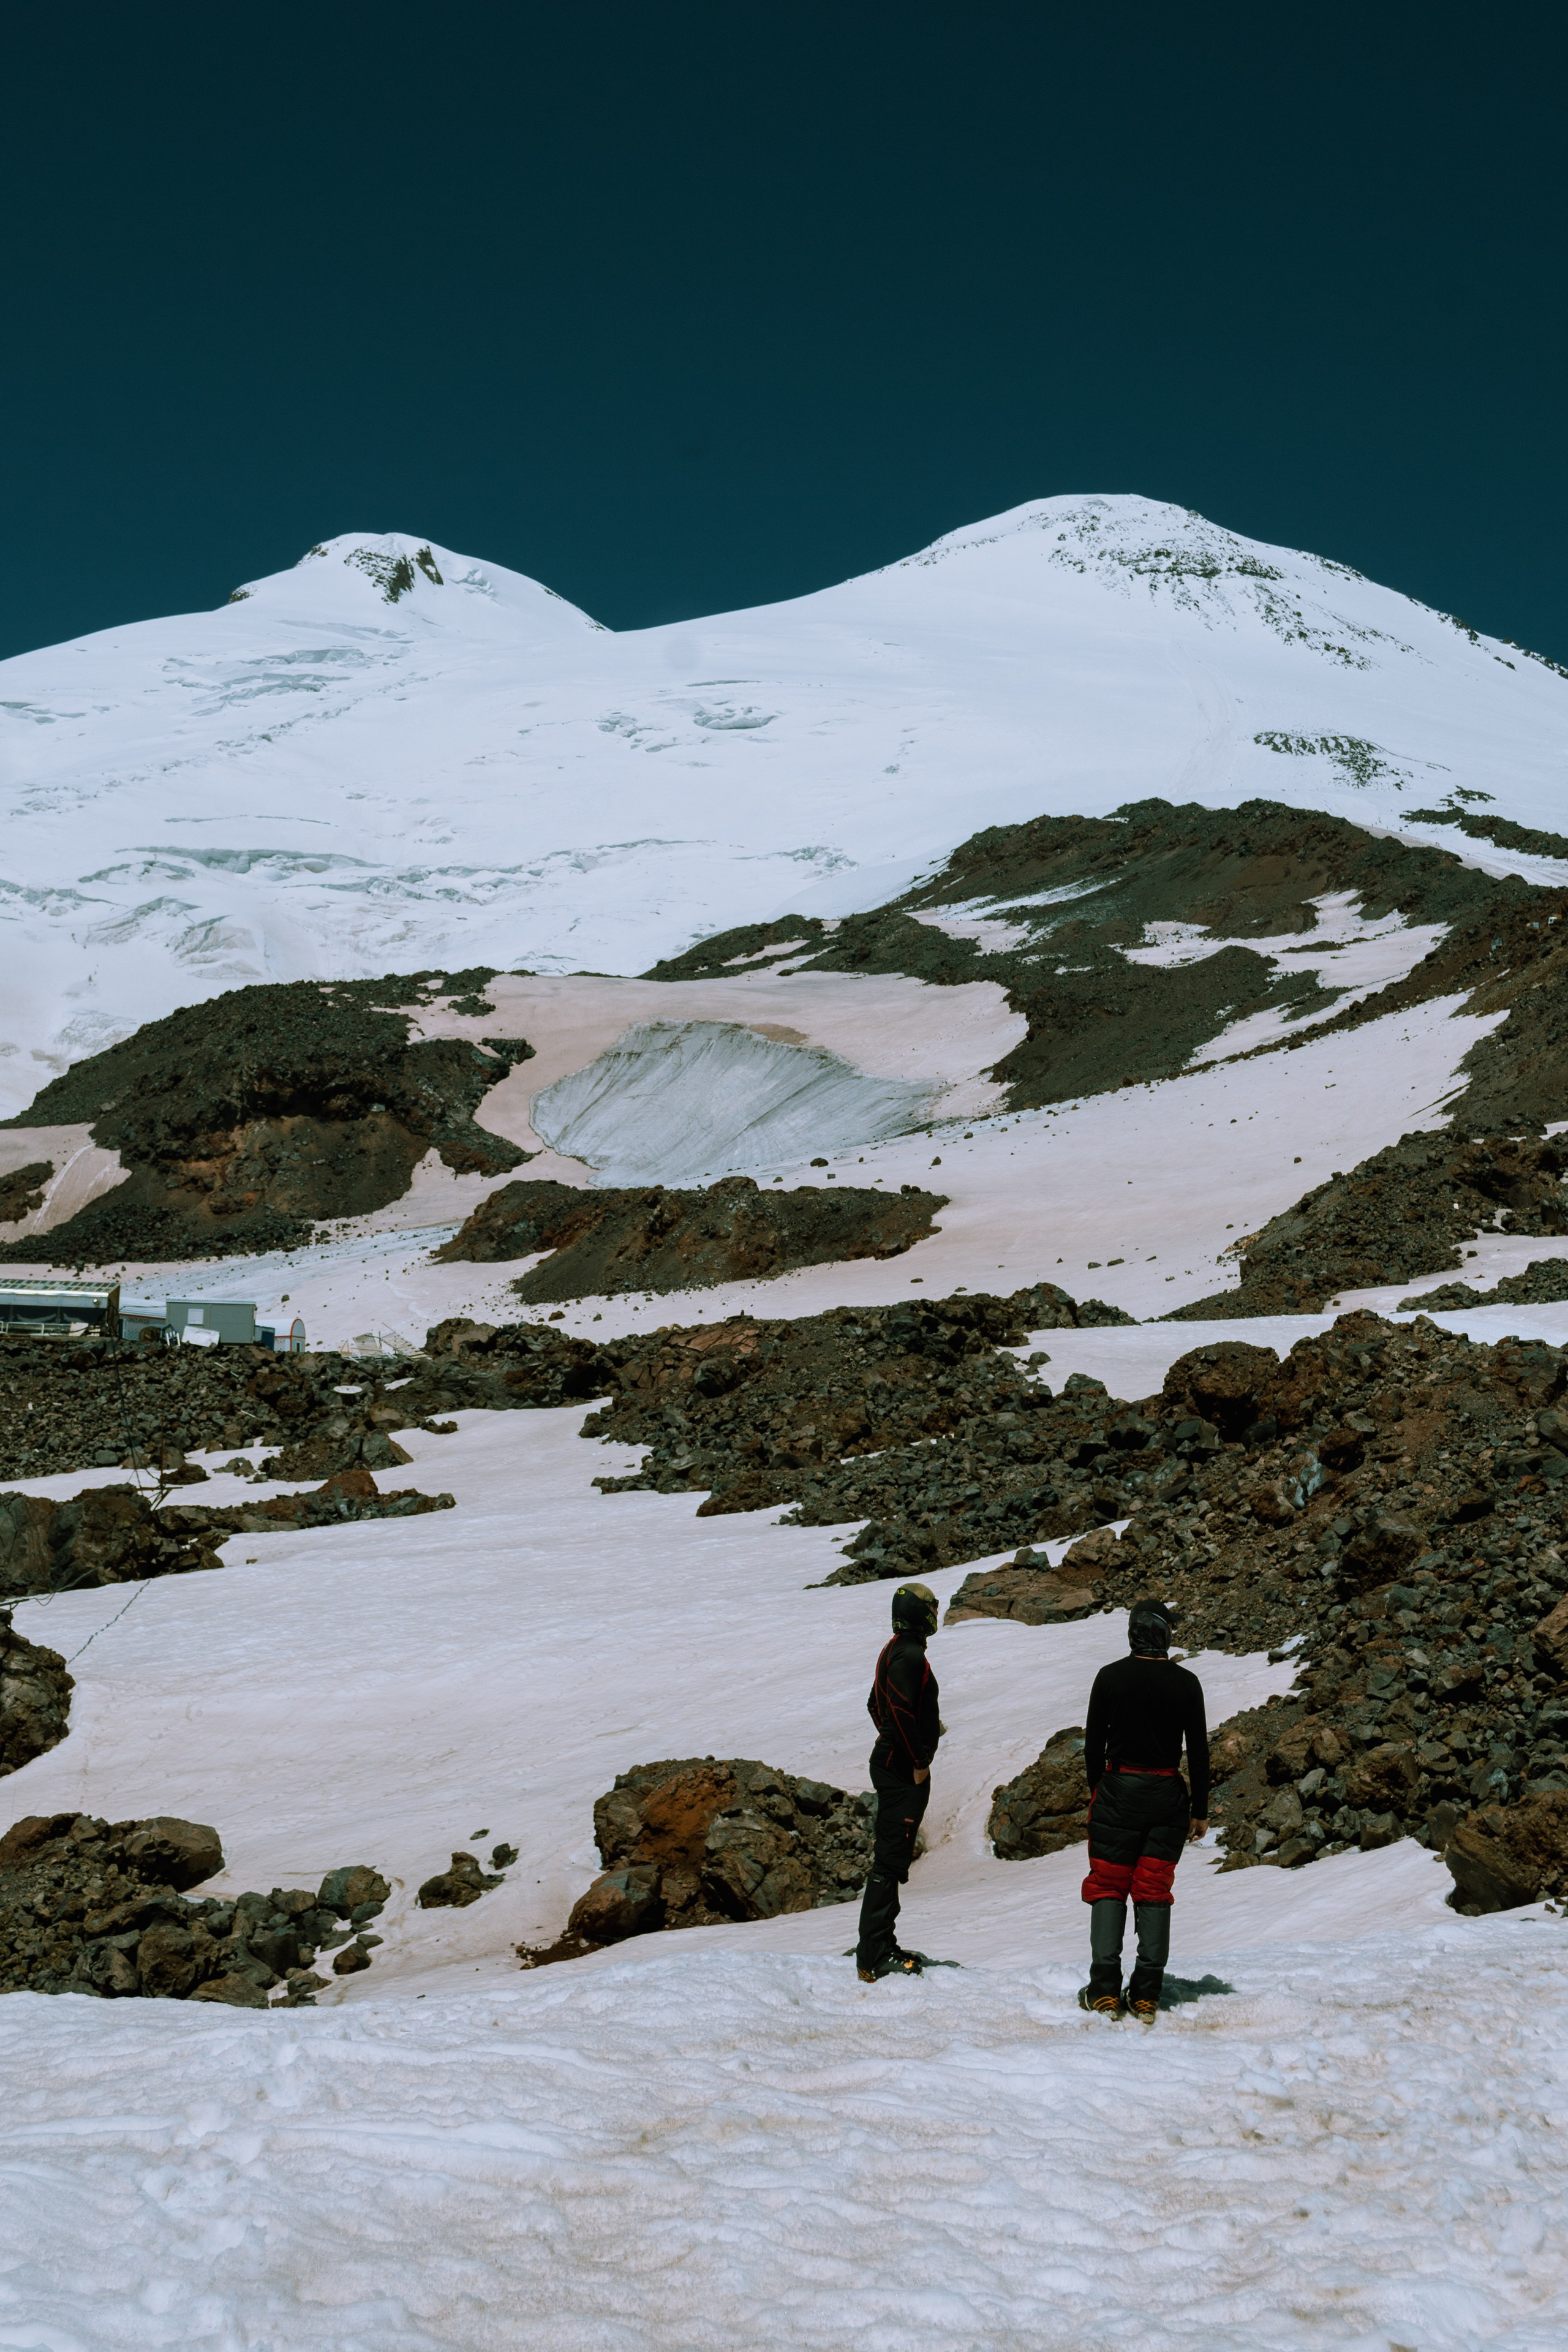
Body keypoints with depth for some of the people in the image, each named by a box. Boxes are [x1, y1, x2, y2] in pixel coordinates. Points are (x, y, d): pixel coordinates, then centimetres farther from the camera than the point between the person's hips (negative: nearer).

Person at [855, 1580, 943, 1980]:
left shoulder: (895, 1650, 15)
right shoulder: (909, 1655, -17)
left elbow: (876, 1705, 23)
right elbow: (901, 1711, -25)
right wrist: (919, 1761, -18)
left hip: (891, 1763, 11)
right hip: (903, 1771, -11)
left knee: (892, 1858, 15)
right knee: (890, 1860, -9)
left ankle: (881, 1947, 22)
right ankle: (874, 1958, -9)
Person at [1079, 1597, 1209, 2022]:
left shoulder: (1110, 1677, -5)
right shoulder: (1186, 1683, -3)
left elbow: (1093, 1743, -1)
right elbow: (1199, 1751, 0)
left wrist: (1097, 1791, 13)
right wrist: (1199, 1809, 7)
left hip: (1117, 1791, -1)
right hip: (1168, 1796, 1)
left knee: (1108, 1890, 6)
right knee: (1154, 1893, 7)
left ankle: (1105, 1991, -1)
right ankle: (1146, 1996, 4)